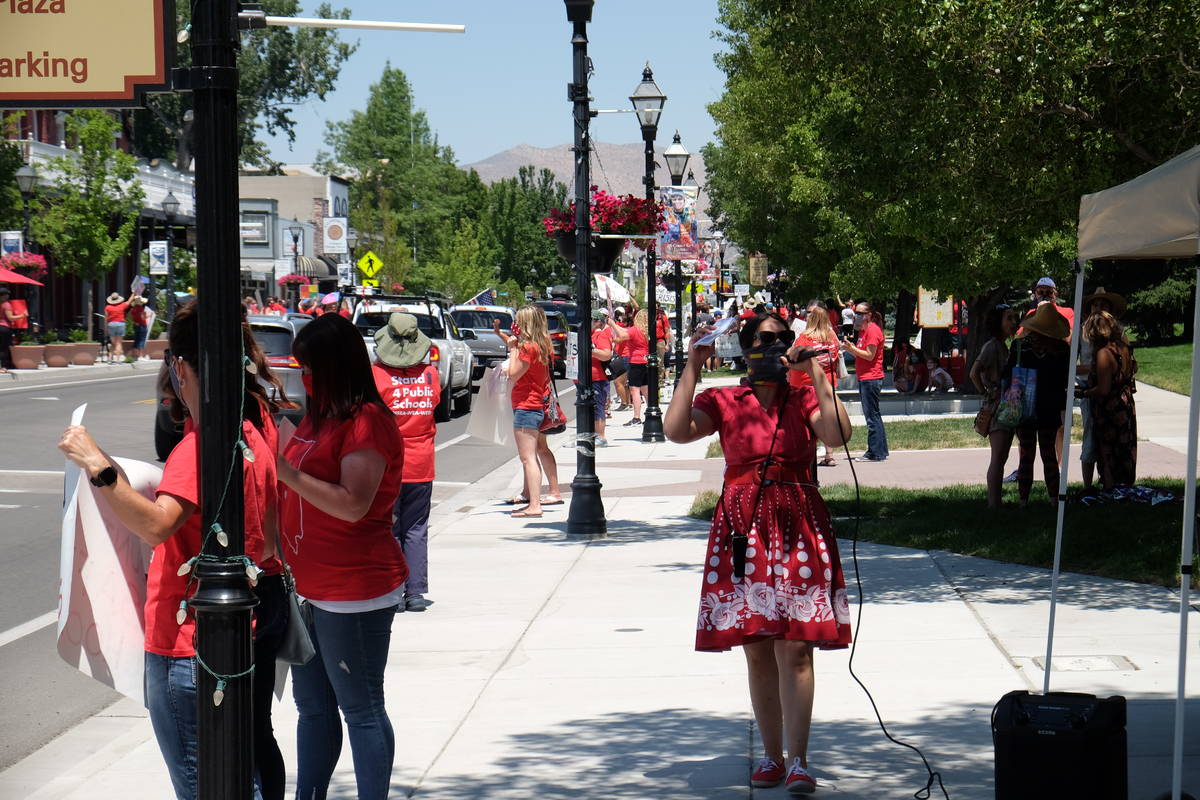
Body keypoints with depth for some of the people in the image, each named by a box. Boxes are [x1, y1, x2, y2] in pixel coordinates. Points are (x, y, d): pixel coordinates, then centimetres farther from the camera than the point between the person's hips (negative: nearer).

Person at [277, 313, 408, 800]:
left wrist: (285, 472, -26)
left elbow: (353, 504, -25)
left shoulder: (367, 422, -15)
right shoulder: (319, 417, 15)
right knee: (313, 706, 17)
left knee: (361, 709, -2)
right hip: (309, 589, 10)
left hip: (354, 592, -10)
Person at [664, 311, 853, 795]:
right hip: (743, 532, 1)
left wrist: (815, 372, -12)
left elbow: (838, 433, -13)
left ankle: (798, 761, -7)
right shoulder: (723, 402, 7)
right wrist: (693, 366, -8)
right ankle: (771, 755, 17)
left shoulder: (804, 398, 6)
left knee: (795, 647, -8)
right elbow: (676, 430, -10)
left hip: (798, 529, -1)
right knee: (756, 650, 5)